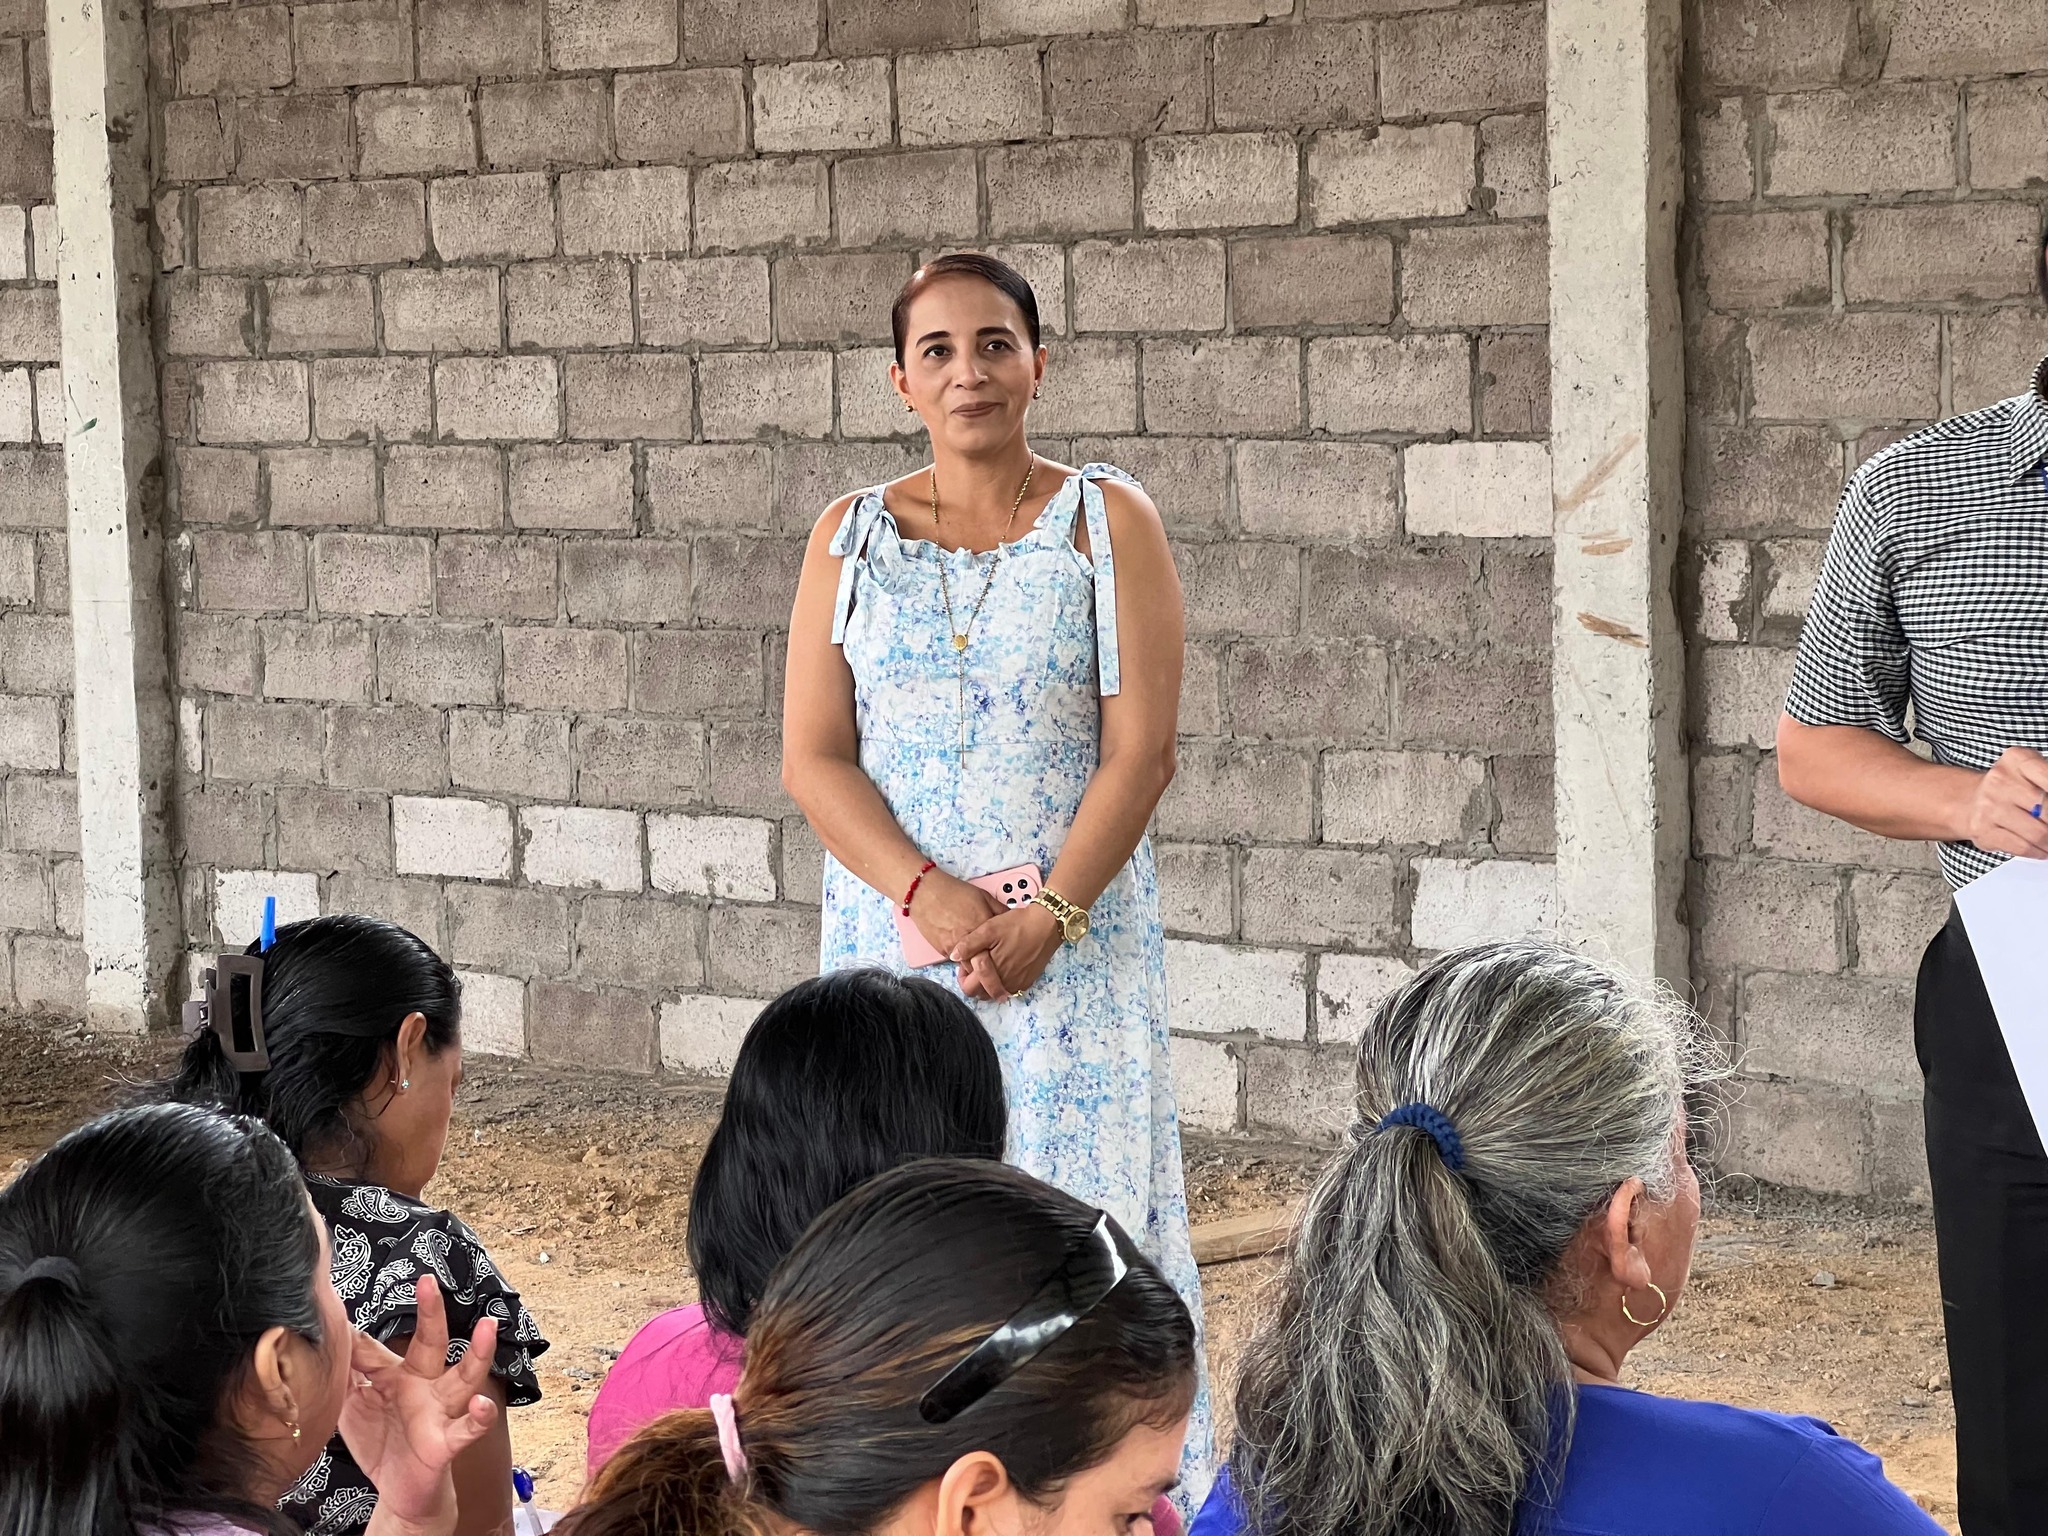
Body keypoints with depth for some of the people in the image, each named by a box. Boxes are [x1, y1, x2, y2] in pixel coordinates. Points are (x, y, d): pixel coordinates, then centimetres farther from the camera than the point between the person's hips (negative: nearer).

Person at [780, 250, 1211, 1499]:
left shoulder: (1107, 523, 1)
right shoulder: (852, 537, 7)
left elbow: (1141, 750, -5)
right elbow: (813, 756, 1)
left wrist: (1047, 916, -15)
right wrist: (927, 896, -14)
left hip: (1074, 943, -2)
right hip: (894, 931, 2)